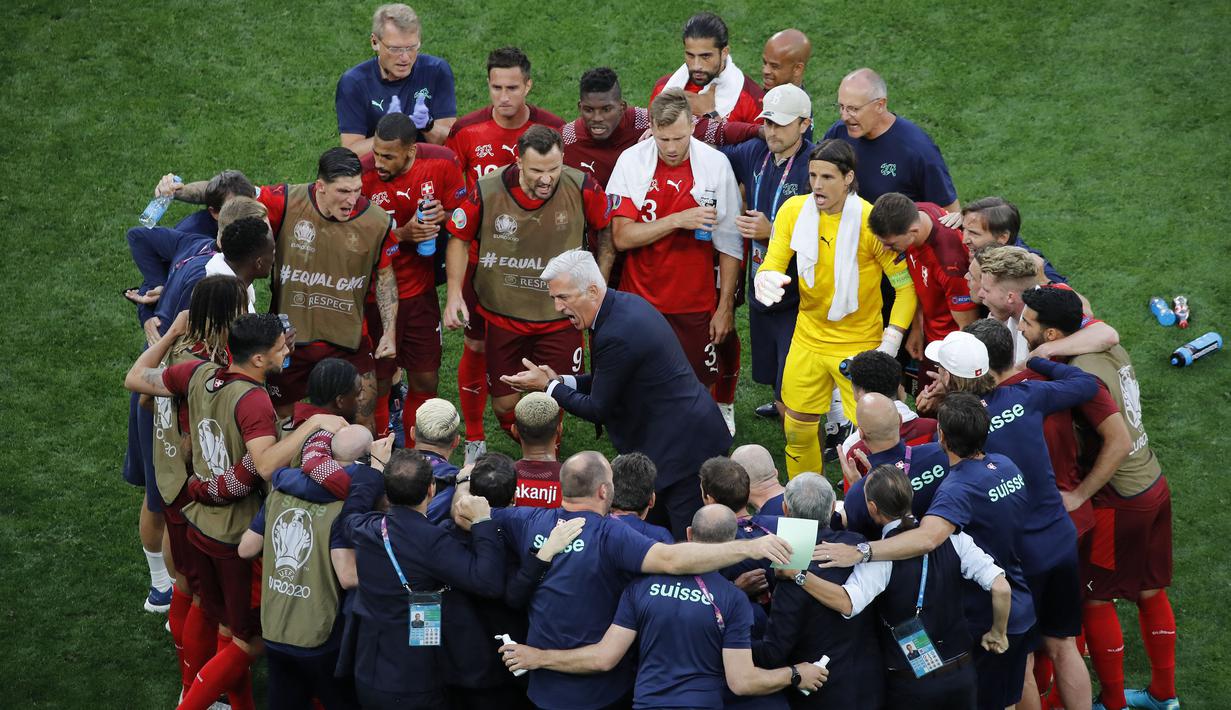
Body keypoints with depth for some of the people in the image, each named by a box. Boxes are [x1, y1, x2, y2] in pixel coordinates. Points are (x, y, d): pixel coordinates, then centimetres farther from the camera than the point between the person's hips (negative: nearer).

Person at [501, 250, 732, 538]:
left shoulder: (617, 335, -24)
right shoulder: (627, 303, 7)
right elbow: (609, 379, 19)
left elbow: (598, 409, -14)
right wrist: (560, 381, 7)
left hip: (681, 448, -10)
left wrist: (548, 387, -3)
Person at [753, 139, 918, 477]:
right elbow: (773, 264, -6)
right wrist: (765, 278, -32)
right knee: (797, 430, 12)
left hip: (860, 345, -4)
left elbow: (906, 285, -12)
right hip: (808, 340, 4)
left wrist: (890, 344, -20)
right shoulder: (794, 210, -7)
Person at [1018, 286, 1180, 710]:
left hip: (1118, 501, -9)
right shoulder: (1108, 348, -2)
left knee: (1095, 599, 8)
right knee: (1149, 591, 20)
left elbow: (1118, 444, -30)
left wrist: (1080, 494, -24)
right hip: (1154, 486, 9)